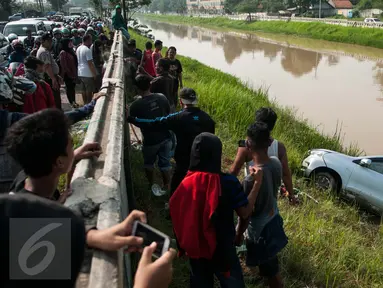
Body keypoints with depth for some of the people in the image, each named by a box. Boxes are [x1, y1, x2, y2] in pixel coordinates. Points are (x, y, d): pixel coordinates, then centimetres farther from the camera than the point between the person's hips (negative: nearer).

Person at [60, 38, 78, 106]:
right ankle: (72, 102, 7)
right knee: (69, 88, 1)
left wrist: (75, 73, 9)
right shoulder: (63, 53, -12)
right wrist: (69, 73, -14)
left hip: (73, 74, 7)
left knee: (73, 88, 12)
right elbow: (64, 65, -16)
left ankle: (74, 102, 19)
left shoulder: (71, 51, 12)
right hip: (67, 74, -7)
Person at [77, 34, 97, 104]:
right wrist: (95, 74, -14)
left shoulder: (78, 49, 10)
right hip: (88, 73, -8)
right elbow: (90, 64, -19)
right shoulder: (87, 50, -17)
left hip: (80, 73, 9)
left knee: (84, 90, 15)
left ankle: (85, 104, 22)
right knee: (89, 90, 0)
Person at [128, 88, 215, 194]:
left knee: (176, 189, 17)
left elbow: (153, 123, -17)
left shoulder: (178, 118, -19)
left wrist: (130, 119, -8)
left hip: (184, 163, -4)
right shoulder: (207, 118, -5)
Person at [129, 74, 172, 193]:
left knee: (149, 163, 24)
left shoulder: (136, 105, -19)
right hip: (166, 137, 3)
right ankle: (166, 186, 34)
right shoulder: (162, 98, -9)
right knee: (165, 163, 20)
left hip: (151, 140, -3)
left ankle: (152, 185, 40)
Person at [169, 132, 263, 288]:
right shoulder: (228, 182, -23)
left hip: (195, 248, 3)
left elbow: (178, 216, -4)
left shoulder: (186, 183, -14)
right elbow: (245, 213, -14)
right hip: (222, 249, -3)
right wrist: (257, 182, -7)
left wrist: (184, 245, 12)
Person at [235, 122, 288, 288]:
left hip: (260, 229, -8)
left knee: (271, 270, 14)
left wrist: (238, 235, -7)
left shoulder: (251, 179, -37)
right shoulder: (276, 163, -15)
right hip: (274, 219, 8)